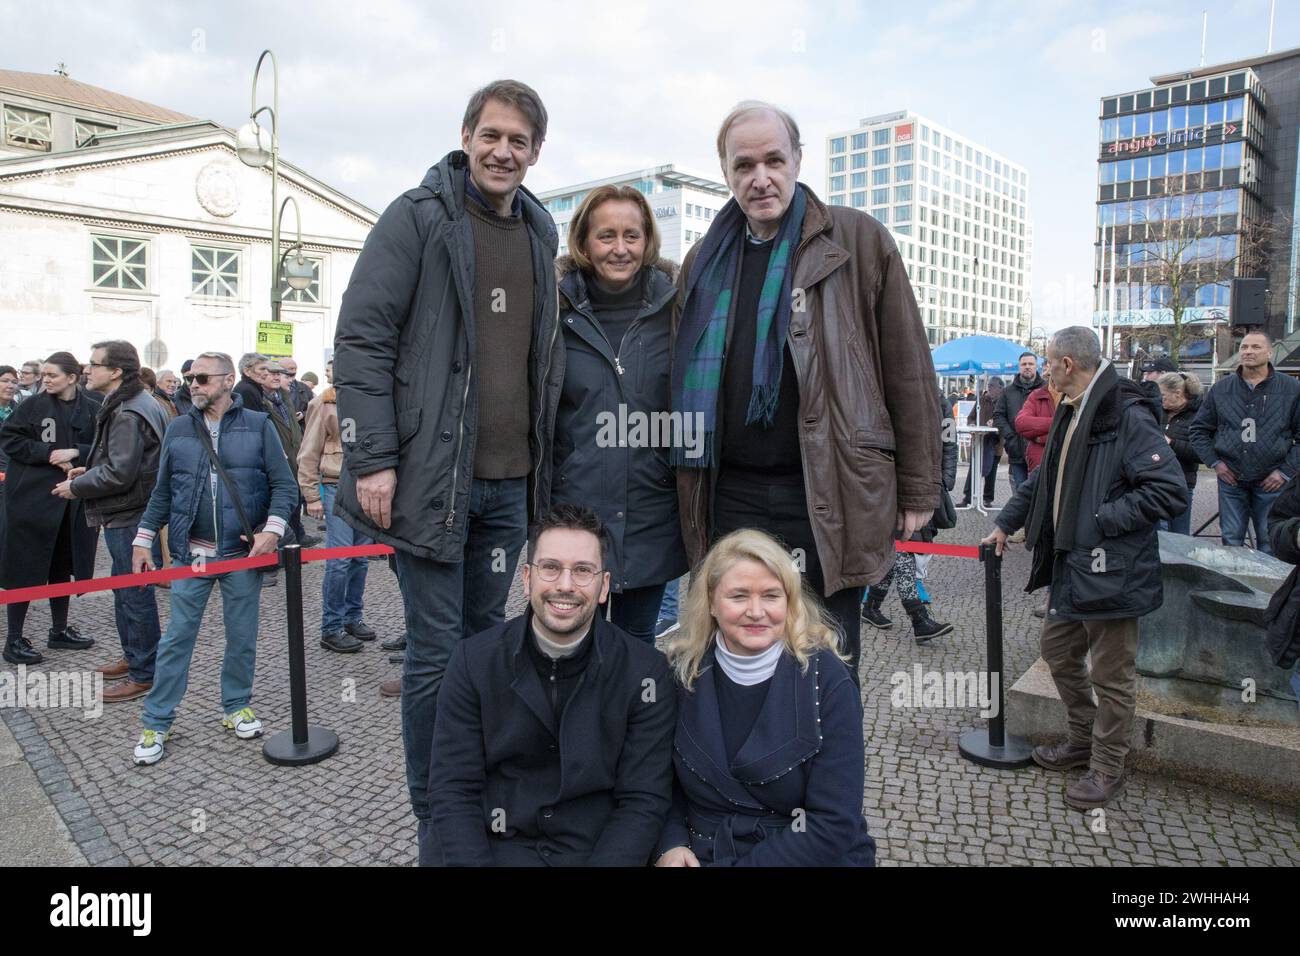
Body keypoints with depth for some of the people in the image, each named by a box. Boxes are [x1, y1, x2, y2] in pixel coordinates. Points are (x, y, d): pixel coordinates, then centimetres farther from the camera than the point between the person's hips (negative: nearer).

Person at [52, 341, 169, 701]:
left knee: (135, 593, -2)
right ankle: (132, 656, 35)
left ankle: (143, 674, 8)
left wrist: (76, 488, -11)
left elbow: (119, 474, -24)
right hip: (126, 513, 11)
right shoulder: (129, 404, 13)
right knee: (125, 589, 21)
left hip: (129, 517, -11)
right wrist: (89, 471, 11)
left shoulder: (128, 414, -21)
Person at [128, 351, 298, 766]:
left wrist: (272, 529, -14)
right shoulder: (178, 429, 7)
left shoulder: (258, 426, 0)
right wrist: (142, 540, 9)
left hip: (242, 552, -1)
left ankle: (236, 706, 28)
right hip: (191, 553, 2)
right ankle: (156, 723, 16)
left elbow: (284, 485, -2)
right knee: (176, 638, 5)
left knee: (242, 637, 10)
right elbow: (162, 492, 12)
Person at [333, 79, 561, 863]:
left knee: (486, 637, 15)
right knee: (437, 651, 1)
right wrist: (374, 460, -14)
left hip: (510, 479, 6)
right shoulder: (417, 216, -4)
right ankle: (436, 823, 19)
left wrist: (543, 458, 15)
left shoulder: (540, 232, 14)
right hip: (433, 474, -5)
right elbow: (361, 340, -8)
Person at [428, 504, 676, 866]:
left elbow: (644, 801, -3)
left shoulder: (645, 670, -5)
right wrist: (472, 861, -14)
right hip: (492, 845, 0)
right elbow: (453, 789, -1)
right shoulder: (473, 661, -2)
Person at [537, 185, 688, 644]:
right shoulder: (559, 309, -1)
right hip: (575, 507, -1)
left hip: (650, 515, 1)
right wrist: (537, 503, 1)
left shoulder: (672, 308, 1)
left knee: (638, 641, 15)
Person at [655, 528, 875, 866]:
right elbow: (664, 777, 8)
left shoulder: (827, 679, -11)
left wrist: (728, 864, -17)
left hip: (813, 856, -1)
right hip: (701, 853, 1)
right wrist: (670, 846, -9)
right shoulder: (684, 672, -4)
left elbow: (834, 825, -14)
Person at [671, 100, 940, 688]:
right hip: (732, 495, 4)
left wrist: (917, 488, -1)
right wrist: (689, 493, 14)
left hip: (829, 496, -3)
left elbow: (908, 369, 0)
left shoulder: (857, 241, 1)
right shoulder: (706, 262, 13)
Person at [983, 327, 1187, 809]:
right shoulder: (1070, 414, 11)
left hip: (1111, 571, -10)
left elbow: (1170, 491, -24)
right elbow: (1044, 479, 23)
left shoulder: (1128, 417, -19)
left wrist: (1100, 520, -21)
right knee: (1058, 651, 21)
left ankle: (1107, 769, 23)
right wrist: (1006, 522, 21)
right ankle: (1082, 741, 40)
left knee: (1110, 674, 6)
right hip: (1071, 566, 10)